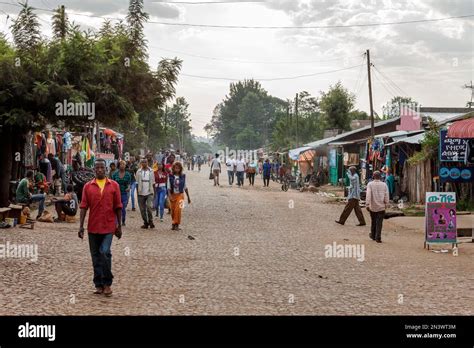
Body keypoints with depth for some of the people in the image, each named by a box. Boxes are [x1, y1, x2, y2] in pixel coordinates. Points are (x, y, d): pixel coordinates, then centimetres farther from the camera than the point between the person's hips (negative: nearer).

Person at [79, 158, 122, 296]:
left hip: (108, 226, -2)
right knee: (96, 256, 8)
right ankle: (99, 285, 17)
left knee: (105, 253, -12)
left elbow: (118, 207, 5)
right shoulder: (88, 186, 4)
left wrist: (119, 226, 4)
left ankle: (107, 283, 3)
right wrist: (81, 226, -4)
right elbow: (84, 206, 2)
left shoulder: (114, 185, 2)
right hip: (93, 227, 2)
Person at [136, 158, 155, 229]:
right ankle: (145, 222, 15)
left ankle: (150, 221, -2)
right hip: (141, 193, 1)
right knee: (142, 209, 4)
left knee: (149, 207, -16)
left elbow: (153, 182, 10)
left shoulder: (151, 171, 5)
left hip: (149, 192, -1)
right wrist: (137, 192, 2)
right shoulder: (139, 172, 4)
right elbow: (137, 183, 6)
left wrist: (153, 191, 4)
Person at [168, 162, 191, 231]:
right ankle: (173, 224, 23)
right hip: (173, 195, 1)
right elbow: (169, 187, -3)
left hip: (180, 195, -1)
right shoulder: (171, 176, -2)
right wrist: (170, 196, -18)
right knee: (173, 211, 6)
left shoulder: (183, 176, 0)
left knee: (178, 209, -18)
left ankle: (177, 224, -12)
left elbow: (185, 187, 9)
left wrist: (188, 197, 14)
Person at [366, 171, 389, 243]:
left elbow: (368, 195, -14)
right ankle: (378, 237, -7)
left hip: (373, 207, 0)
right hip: (381, 207, 0)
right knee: (379, 223, 0)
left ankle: (373, 235, 31)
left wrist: (367, 204, -15)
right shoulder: (384, 185, -1)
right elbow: (386, 196, -1)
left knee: (373, 221, 17)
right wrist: (386, 203, 13)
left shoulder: (370, 184, -6)